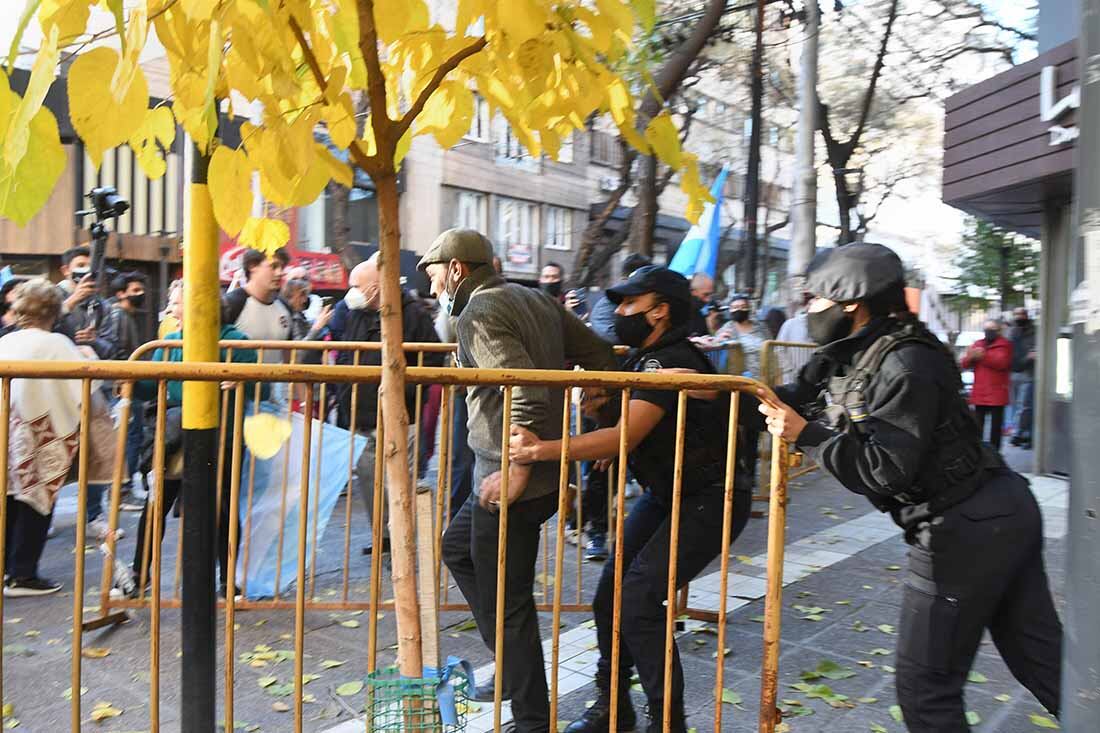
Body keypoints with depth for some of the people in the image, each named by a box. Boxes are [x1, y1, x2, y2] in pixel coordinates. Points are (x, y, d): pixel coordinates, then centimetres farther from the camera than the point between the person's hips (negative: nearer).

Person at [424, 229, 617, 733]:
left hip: (510, 481, -10)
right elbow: (601, 359, 10)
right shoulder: (537, 300, 12)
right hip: (550, 469, 10)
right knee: (457, 548, 26)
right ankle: (511, 666, 31)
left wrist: (516, 473, -21)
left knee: (507, 605, 3)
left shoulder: (479, 314, -14)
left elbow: (527, 394, -26)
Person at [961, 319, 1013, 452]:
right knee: (977, 426, 5)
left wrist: (984, 356, -20)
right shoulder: (977, 344, 12)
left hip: (997, 393, -4)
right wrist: (971, 357, -14)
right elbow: (965, 364, 7)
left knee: (996, 426, 3)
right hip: (979, 393, 4)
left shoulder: (1005, 345, -1)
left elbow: (1002, 362, -18)